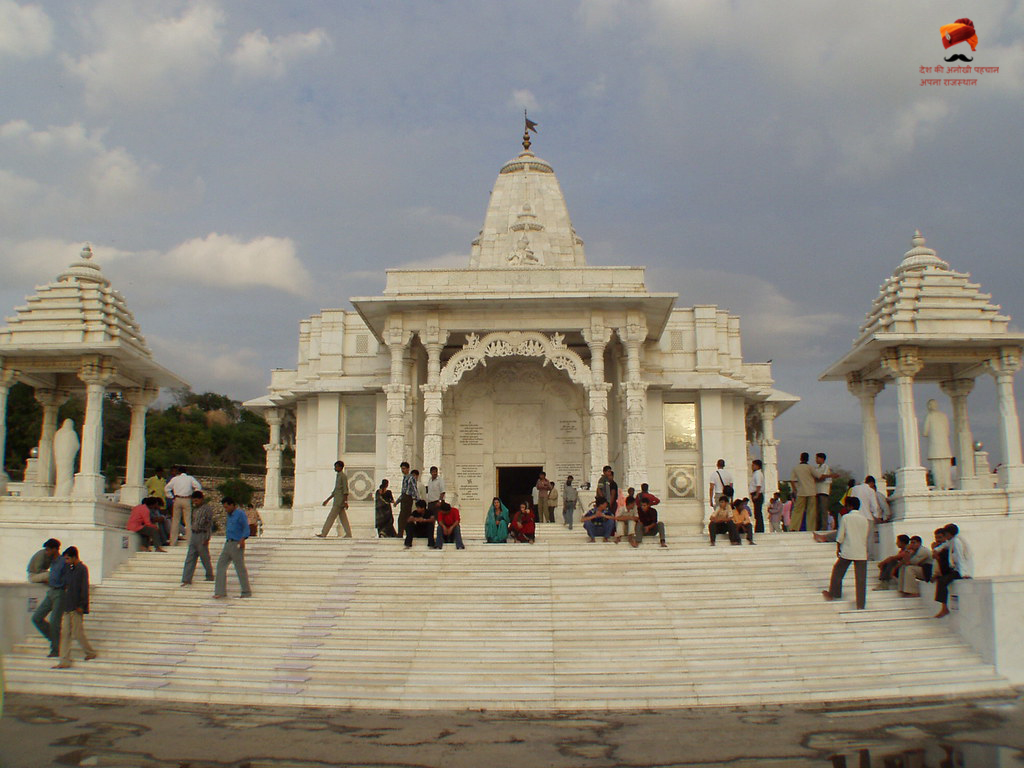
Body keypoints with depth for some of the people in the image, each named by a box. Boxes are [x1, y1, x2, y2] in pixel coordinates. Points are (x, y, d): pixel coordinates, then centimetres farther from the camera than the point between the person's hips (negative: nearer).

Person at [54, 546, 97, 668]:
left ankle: (91, 652, 17)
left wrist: (81, 606, -18)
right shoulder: (70, 568, 13)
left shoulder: (82, 569, -12)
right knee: (65, 633, 4)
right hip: (68, 607, 8)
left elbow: (84, 589, -16)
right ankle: (65, 661, 6)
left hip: (76, 608, -8)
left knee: (77, 633, -2)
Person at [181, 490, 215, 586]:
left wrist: (207, 538, -16)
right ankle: (186, 580, 1)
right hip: (194, 534, 7)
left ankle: (210, 577, 19)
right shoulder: (195, 509, 13)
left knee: (205, 558, 3)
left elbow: (209, 524, -12)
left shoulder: (207, 508, -10)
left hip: (202, 535, -7)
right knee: (190, 558, 2)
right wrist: (192, 536, 17)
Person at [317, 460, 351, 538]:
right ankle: (348, 534, 4)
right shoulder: (338, 476, 20)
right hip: (337, 500, 10)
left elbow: (346, 489, -16)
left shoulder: (343, 476, -8)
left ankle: (323, 534, -9)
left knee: (332, 516, -9)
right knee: (343, 518, 6)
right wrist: (327, 500, 24)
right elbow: (335, 491, 25)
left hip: (340, 500, -10)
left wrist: (345, 501, -22)